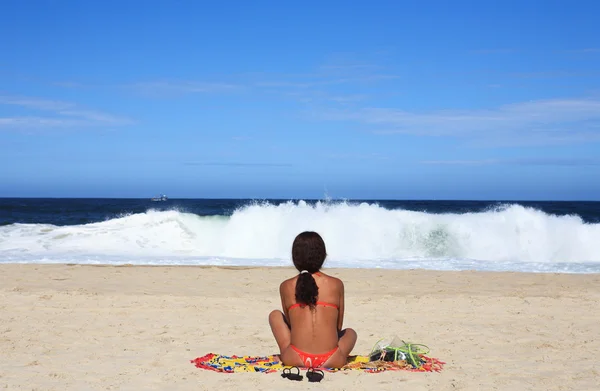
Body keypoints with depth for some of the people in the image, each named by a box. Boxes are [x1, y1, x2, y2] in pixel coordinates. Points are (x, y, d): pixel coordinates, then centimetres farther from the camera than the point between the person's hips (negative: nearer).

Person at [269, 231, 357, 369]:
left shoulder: (286, 287, 5)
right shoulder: (336, 285, 4)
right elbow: (338, 326, 14)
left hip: (295, 359, -1)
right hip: (331, 361, 1)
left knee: (275, 315, 26)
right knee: (350, 332, 35)